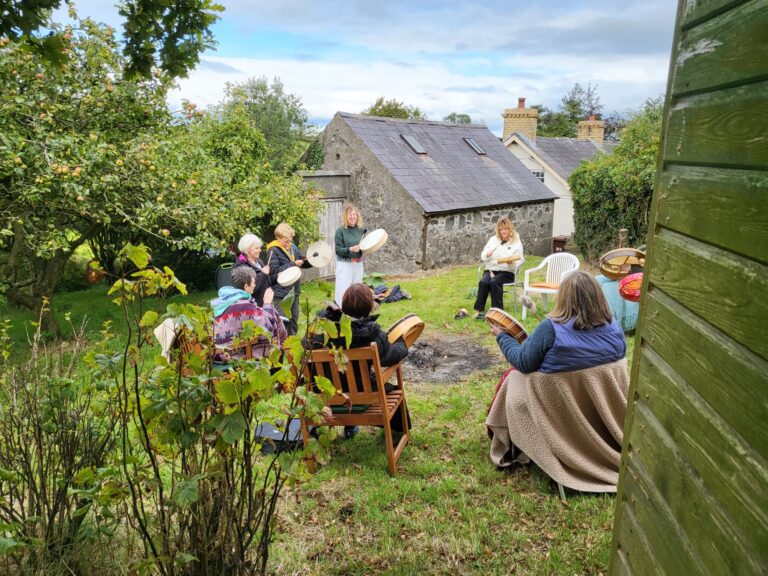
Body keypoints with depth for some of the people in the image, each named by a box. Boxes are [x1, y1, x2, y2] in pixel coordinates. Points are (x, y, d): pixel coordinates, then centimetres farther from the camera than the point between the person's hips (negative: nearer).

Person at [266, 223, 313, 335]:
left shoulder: (293, 247, 5)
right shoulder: (273, 251, -13)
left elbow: (304, 262, 14)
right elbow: (274, 270, -24)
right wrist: (293, 264, -23)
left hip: (294, 290, 7)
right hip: (281, 292, -7)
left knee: (294, 318, 18)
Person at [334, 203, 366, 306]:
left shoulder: (360, 230, 6)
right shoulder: (340, 230, -9)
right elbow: (338, 250, -11)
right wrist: (351, 249, -25)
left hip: (358, 264, 5)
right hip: (345, 265, -5)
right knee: (343, 292, -8)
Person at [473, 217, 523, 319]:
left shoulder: (517, 242, 4)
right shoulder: (493, 239, 15)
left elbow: (518, 262, -3)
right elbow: (482, 256, 12)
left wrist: (511, 263, -26)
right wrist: (487, 254, -12)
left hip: (507, 272, -3)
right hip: (491, 269, 3)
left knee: (494, 282, -35)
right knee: (483, 282, -30)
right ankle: (479, 310, -26)